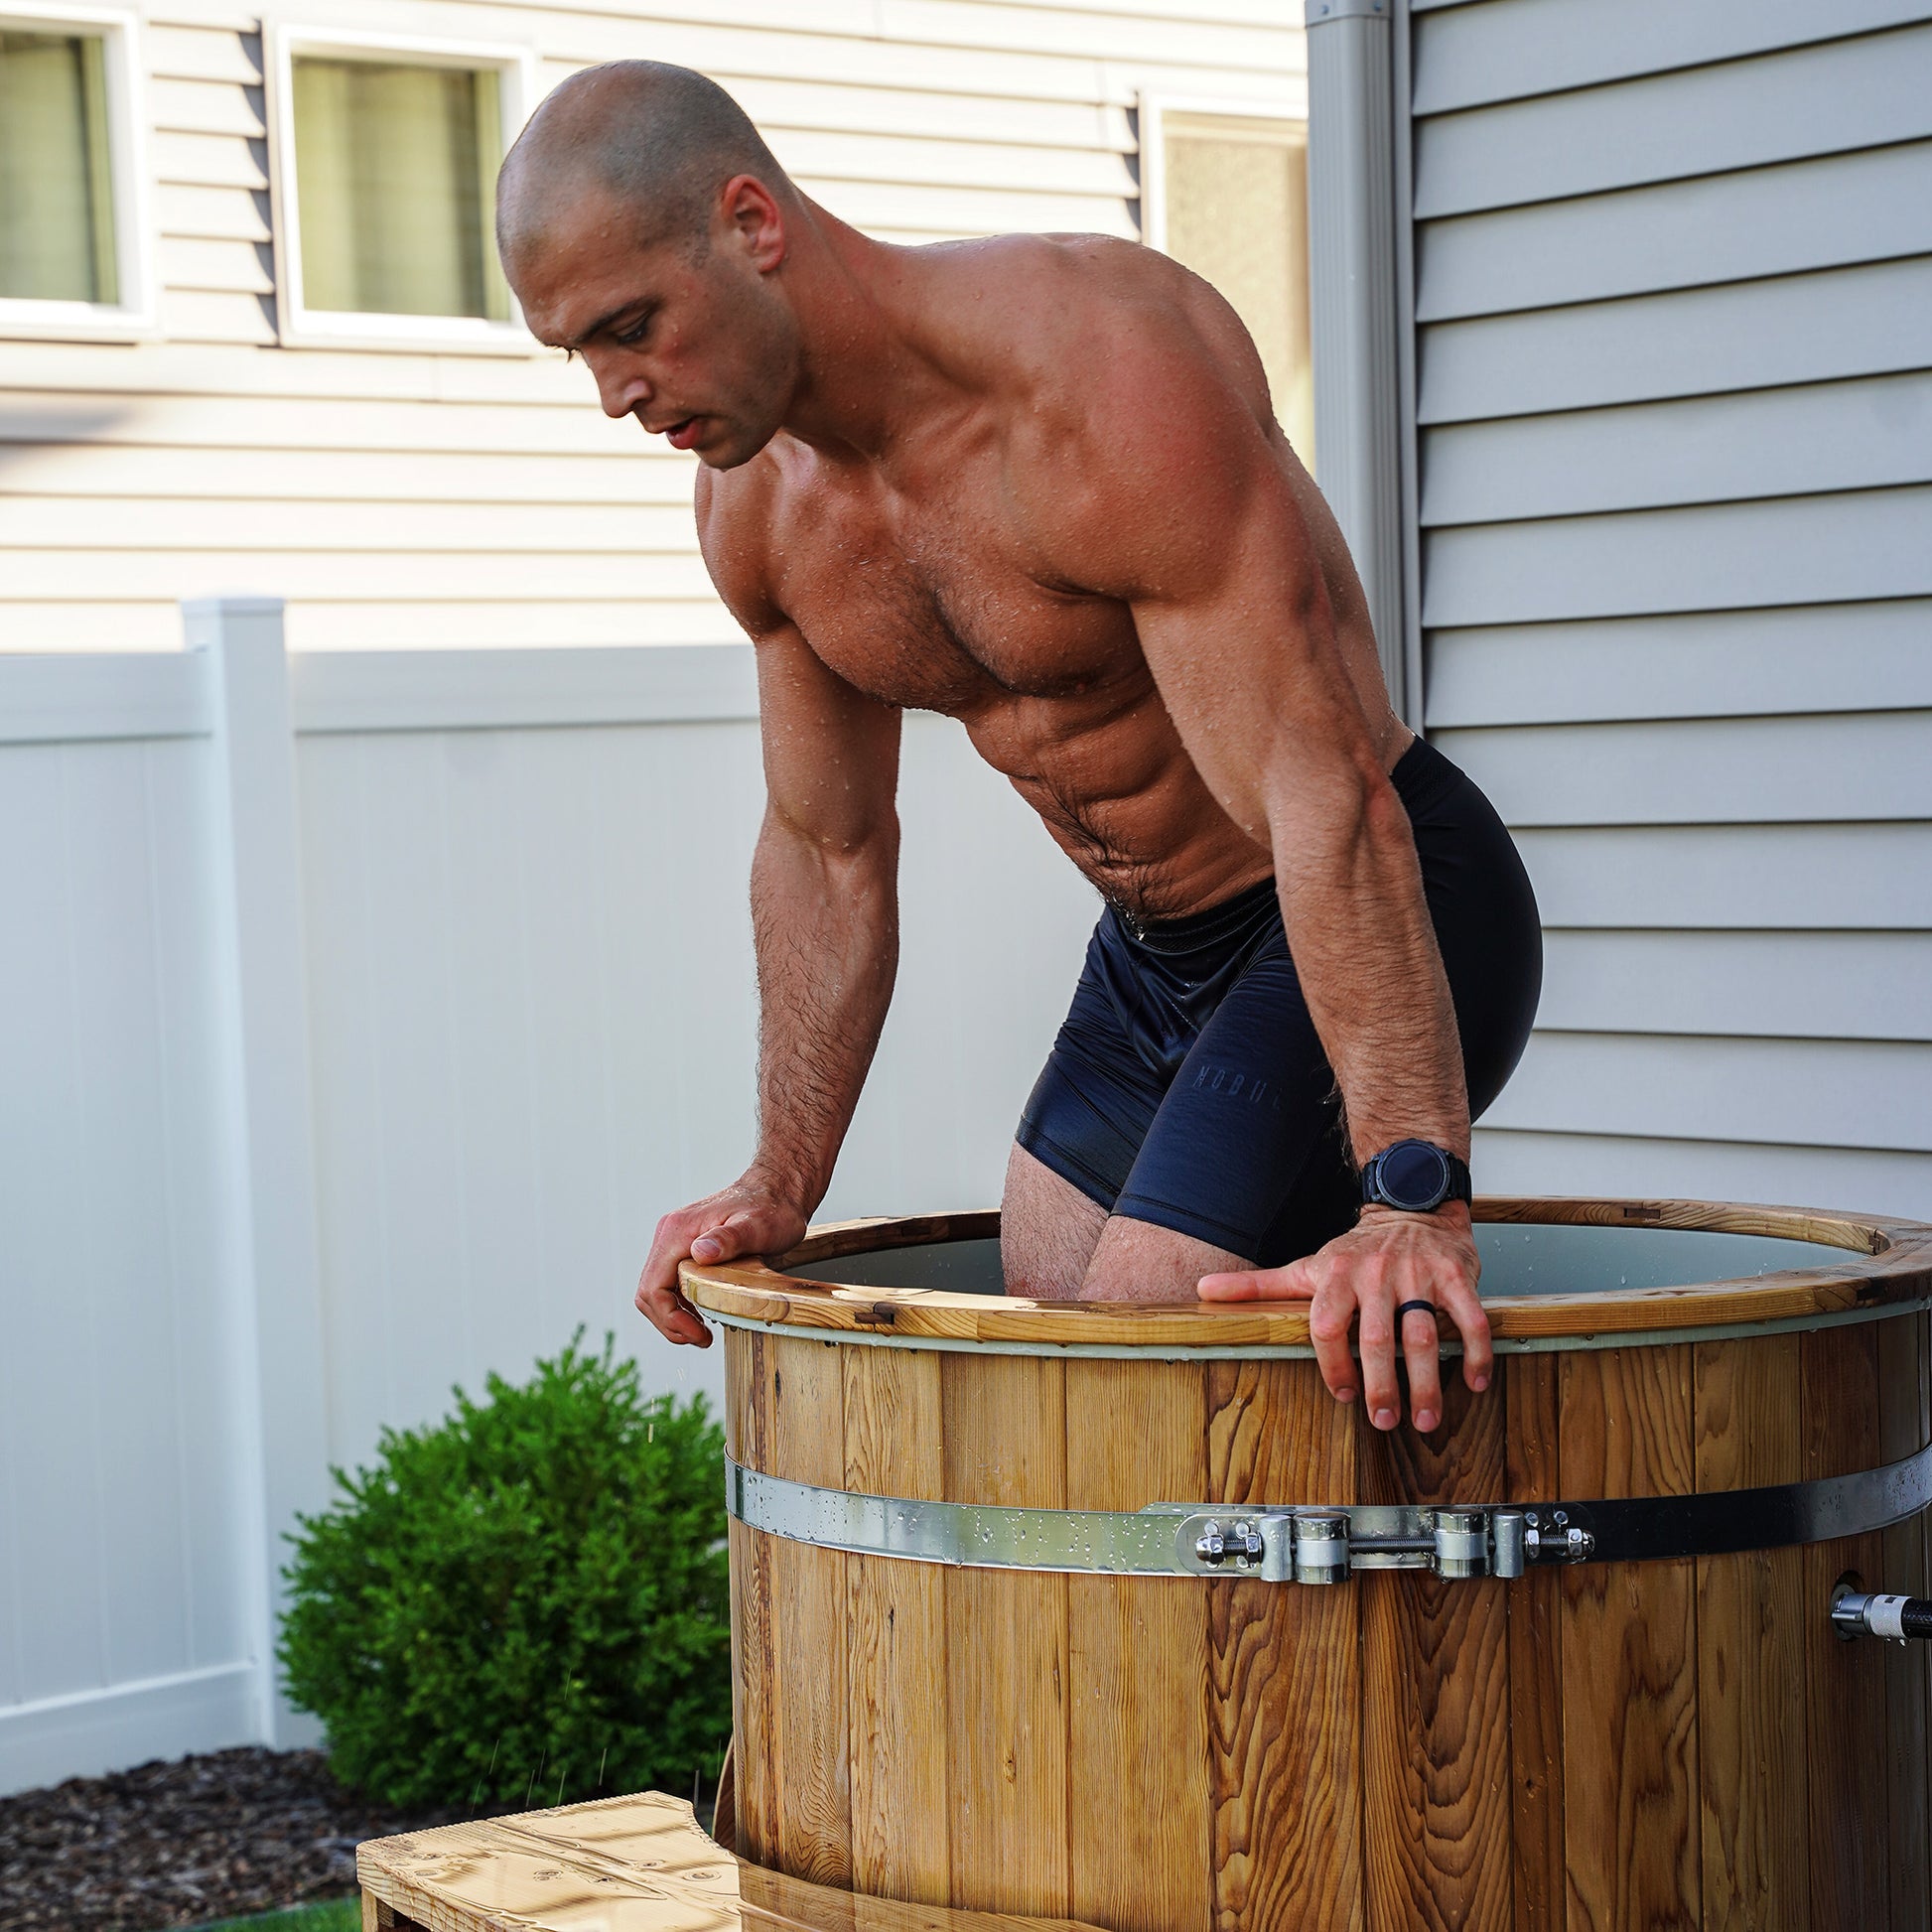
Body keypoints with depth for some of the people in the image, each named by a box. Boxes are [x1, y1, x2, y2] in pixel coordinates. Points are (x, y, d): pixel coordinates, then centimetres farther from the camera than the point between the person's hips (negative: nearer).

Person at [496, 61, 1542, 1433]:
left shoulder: (1104, 371, -30)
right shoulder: (756, 509, -3)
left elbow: (1327, 801, -35)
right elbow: (826, 849, 11)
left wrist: (1415, 1198, -41)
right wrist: (778, 1189, 9)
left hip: (1384, 905, -8)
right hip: (1150, 953, 8)